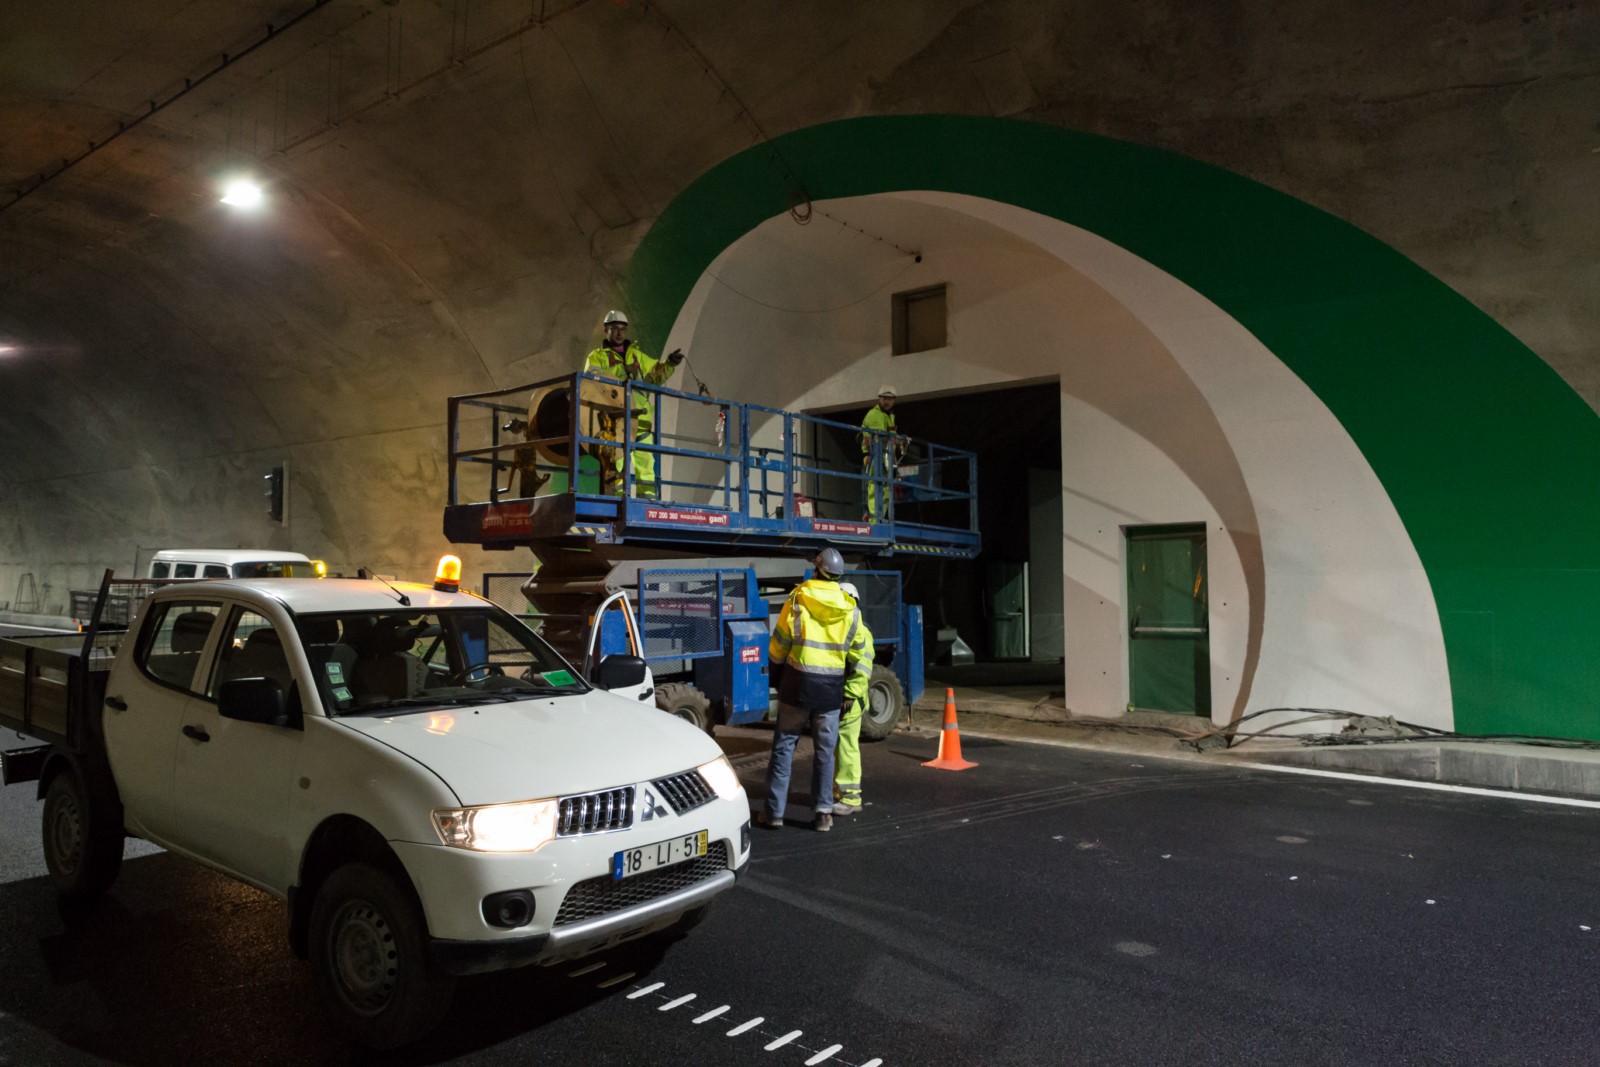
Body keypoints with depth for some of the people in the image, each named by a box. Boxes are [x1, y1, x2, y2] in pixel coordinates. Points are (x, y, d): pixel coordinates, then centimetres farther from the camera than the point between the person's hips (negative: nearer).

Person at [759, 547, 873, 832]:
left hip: (797, 682, -2)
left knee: (784, 746, 7)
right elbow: (860, 654, 4)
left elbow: (778, 647, -4)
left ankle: (774, 811, 10)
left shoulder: (796, 601, -8)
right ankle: (823, 812, 12)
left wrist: (775, 677, 11)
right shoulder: (850, 609, 0)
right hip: (831, 689, 2)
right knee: (825, 750, 11)